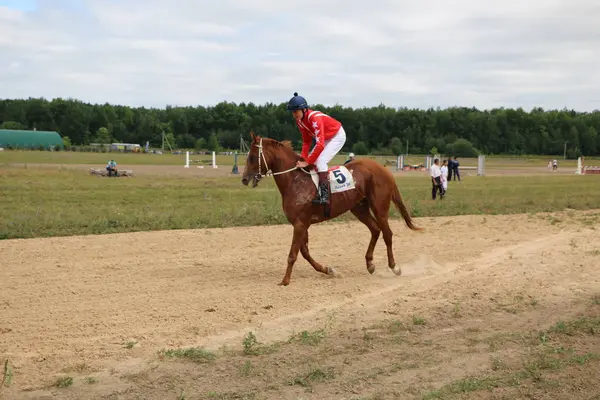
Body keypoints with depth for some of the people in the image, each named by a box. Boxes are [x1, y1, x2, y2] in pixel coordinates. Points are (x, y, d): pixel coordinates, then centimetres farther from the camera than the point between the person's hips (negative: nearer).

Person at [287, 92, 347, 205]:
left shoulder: (314, 118, -36)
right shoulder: (299, 120, -10)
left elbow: (320, 144, -41)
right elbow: (306, 141, 0)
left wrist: (307, 162, -39)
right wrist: (303, 158, -14)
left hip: (337, 136, -9)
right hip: (325, 138, 9)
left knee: (320, 160, -24)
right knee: (311, 159, 2)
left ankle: (324, 195, -27)